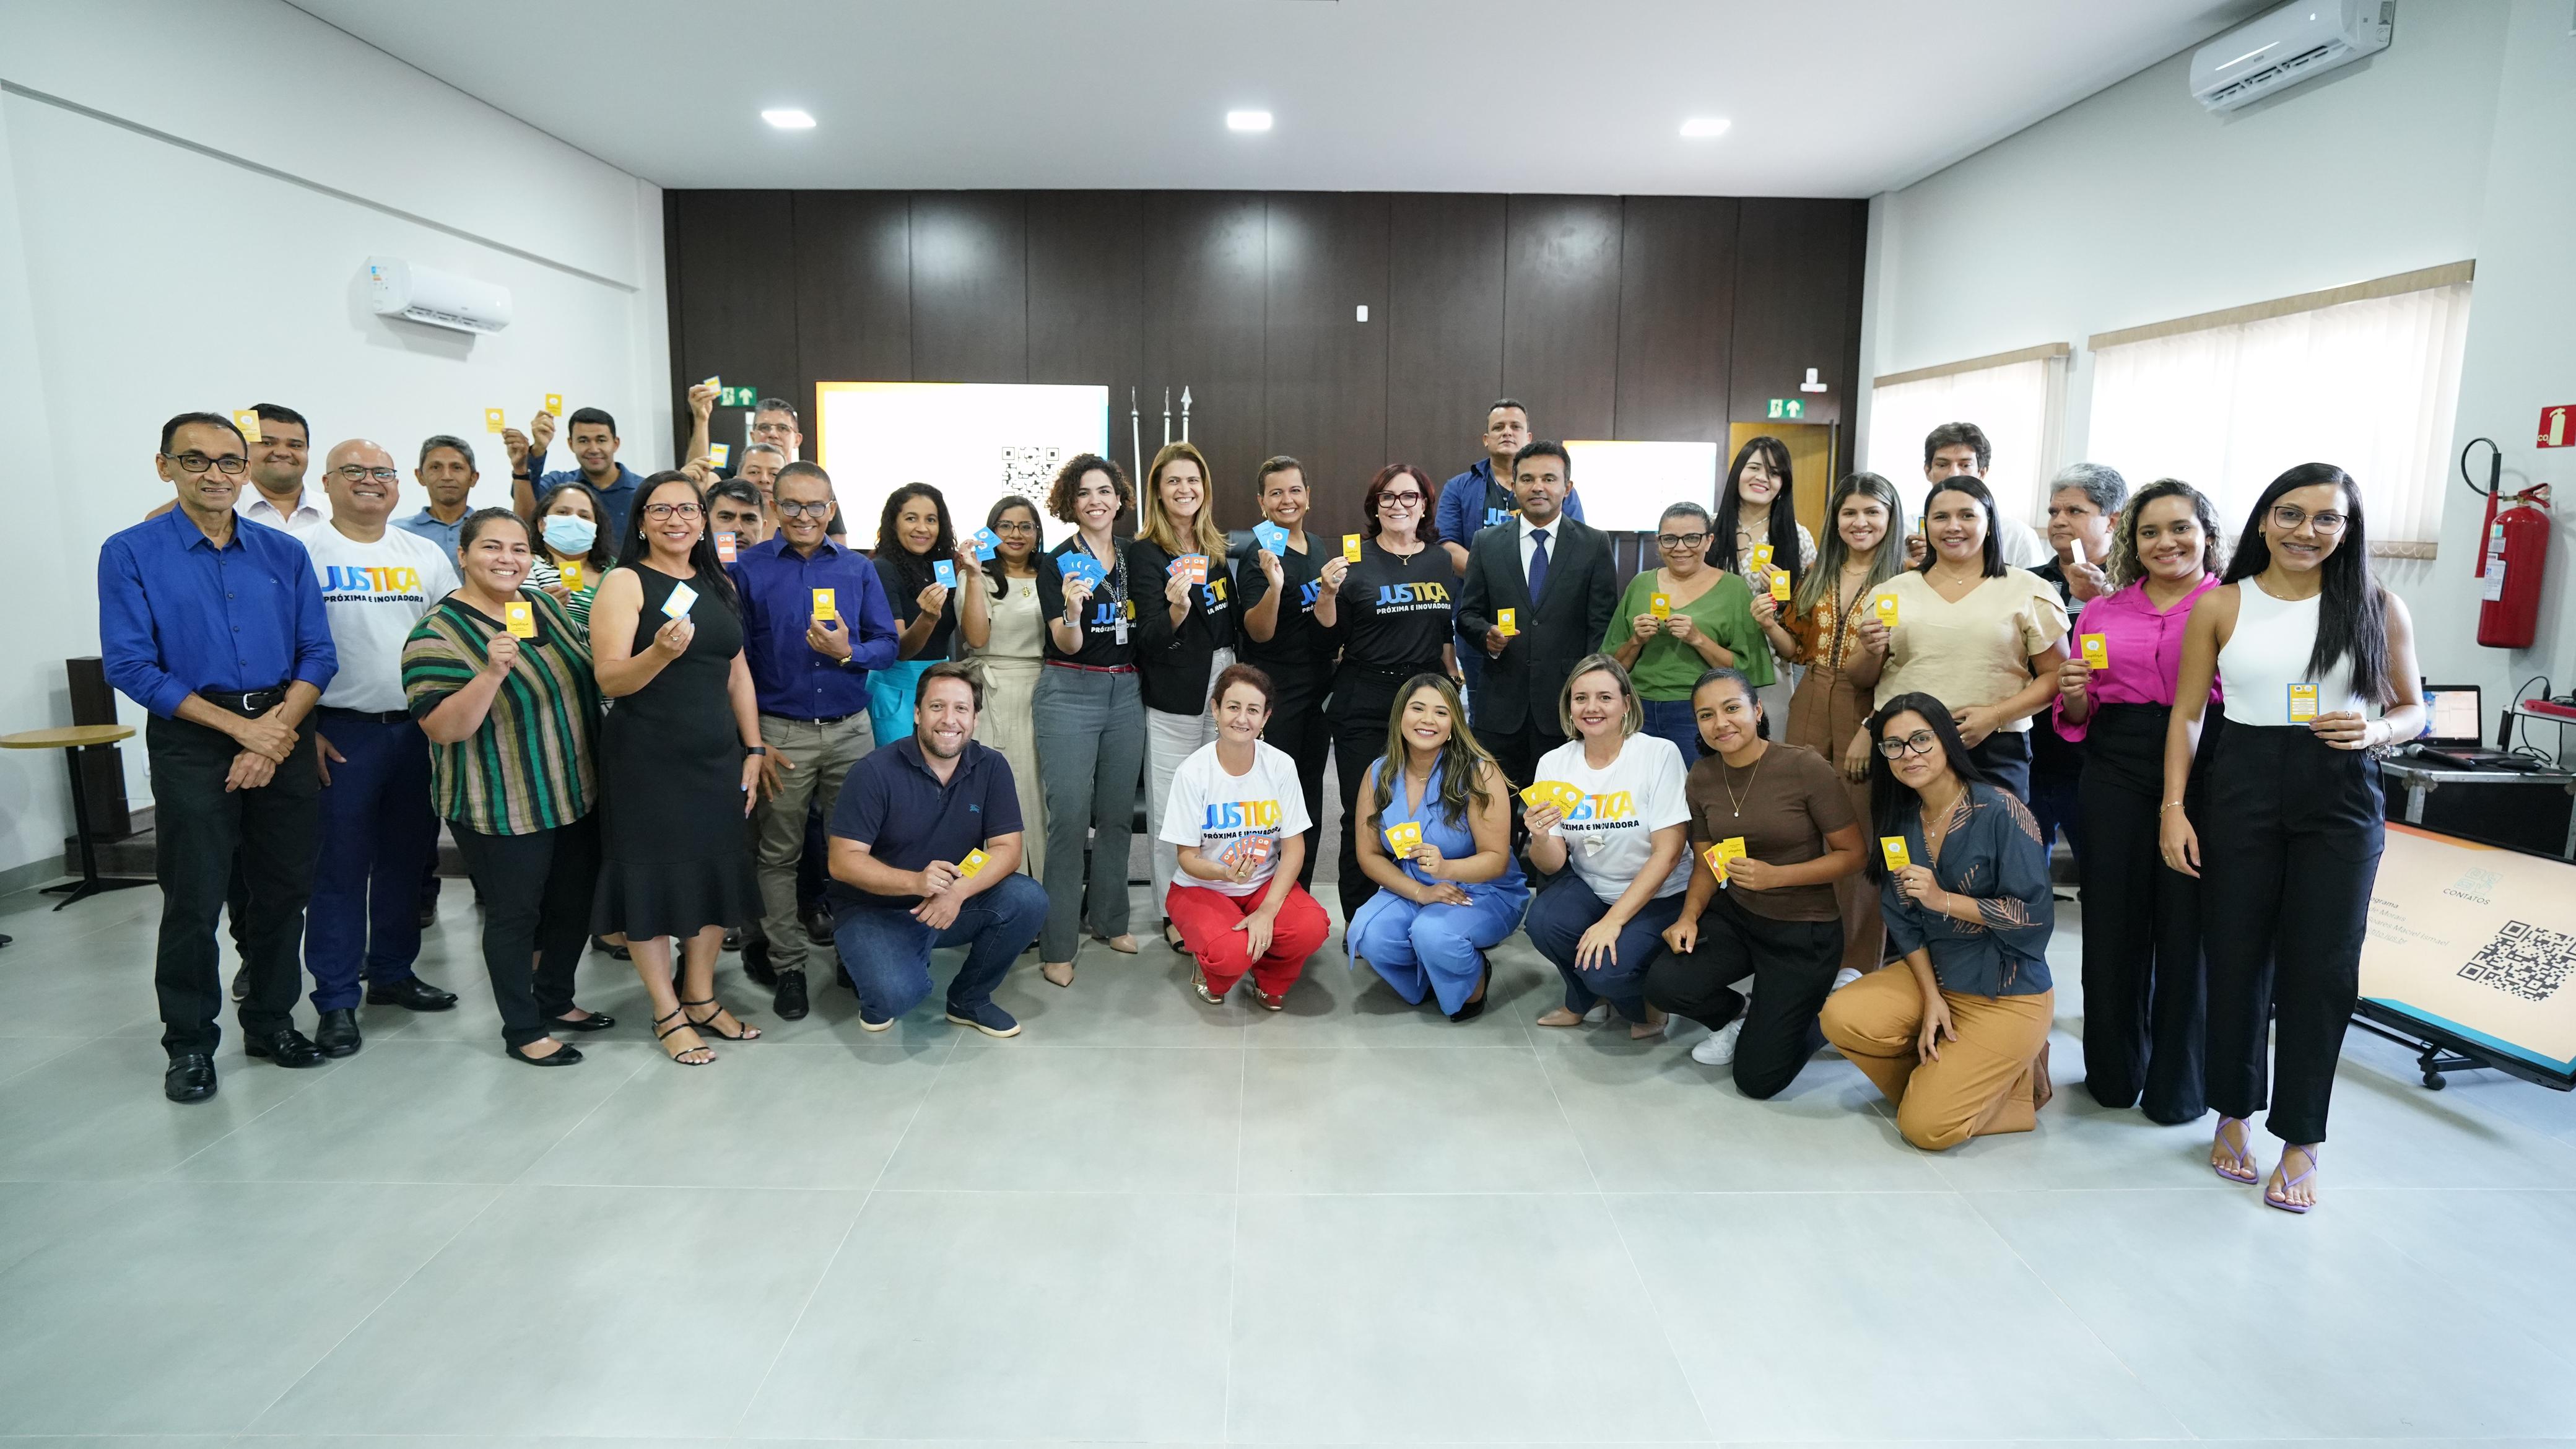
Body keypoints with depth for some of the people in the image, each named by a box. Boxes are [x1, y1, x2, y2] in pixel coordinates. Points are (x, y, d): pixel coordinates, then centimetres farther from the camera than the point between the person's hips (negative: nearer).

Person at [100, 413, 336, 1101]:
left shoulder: (284, 552, 7)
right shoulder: (131, 554, -2)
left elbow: (318, 652, 3)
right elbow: (130, 665, -8)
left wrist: (279, 726, -12)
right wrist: (240, 728, -14)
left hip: (287, 732, 3)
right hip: (192, 741, -3)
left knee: (286, 888, 9)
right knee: (194, 900, 2)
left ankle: (270, 1021, 26)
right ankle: (189, 1043, 18)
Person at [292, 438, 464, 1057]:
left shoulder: (425, 555, 10)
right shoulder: (303, 552, -3)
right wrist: (303, 729, -12)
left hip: (419, 728, 4)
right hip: (342, 734, -4)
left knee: (407, 860, 13)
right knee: (340, 869, 1)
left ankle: (392, 972, 27)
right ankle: (336, 1000, 11)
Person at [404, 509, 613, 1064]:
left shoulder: (548, 606, 6)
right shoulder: (439, 633, -15)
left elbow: (584, 673, 20)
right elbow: (443, 728, -22)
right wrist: (492, 673, -34)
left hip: (576, 794, 7)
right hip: (505, 808, -7)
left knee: (574, 904, 17)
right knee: (515, 914, 6)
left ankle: (556, 1001, 37)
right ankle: (523, 1030, 22)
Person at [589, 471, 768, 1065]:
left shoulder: (720, 584, 11)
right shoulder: (625, 583, -7)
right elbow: (610, 680, -15)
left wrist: (754, 749, 9)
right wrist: (661, 652, -33)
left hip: (717, 756, 6)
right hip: (647, 760, -6)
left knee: (717, 875, 11)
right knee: (653, 879, 3)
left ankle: (701, 998, 26)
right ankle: (668, 1015, 16)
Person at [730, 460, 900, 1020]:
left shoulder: (859, 569, 6)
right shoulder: (746, 569, 0)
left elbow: (888, 644, 5)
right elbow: (734, 660, -1)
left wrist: (849, 652, -18)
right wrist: (752, 742, -6)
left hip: (851, 729, 2)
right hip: (781, 733, -2)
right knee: (780, 855, 6)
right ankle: (786, 965, 18)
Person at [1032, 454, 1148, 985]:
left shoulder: (1134, 556, 8)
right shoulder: (1057, 562, -6)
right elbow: (1068, 644, -12)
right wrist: (1072, 611, -31)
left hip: (1125, 691, 5)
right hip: (1070, 693, -5)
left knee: (1117, 814, 11)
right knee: (1069, 818, -7)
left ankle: (1110, 920, 26)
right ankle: (1057, 946, 0)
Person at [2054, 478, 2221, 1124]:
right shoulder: (2103, 612, 12)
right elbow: (2079, 718, 15)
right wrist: (2075, 694, -6)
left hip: (2205, 773, -3)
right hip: (2116, 774, 3)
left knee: (2185, 925, 3)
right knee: (2114, 922, 8)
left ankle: (2177, 1085, 20)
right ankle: (2114, 1072, 24)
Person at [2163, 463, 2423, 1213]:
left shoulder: (2379, 608, 4)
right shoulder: (2220, 606, 3)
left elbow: (2413, 708, 11)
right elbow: (2186, 715, 3)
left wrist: (2376, 731, -13)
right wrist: (2173, 807, -5)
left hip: (2340, 799, 0)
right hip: (2242, 790, 0)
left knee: (2320, 969, 2)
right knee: (2236, 961, 6)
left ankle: (2301, 1143, 15)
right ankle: (2235, 1115, 24)